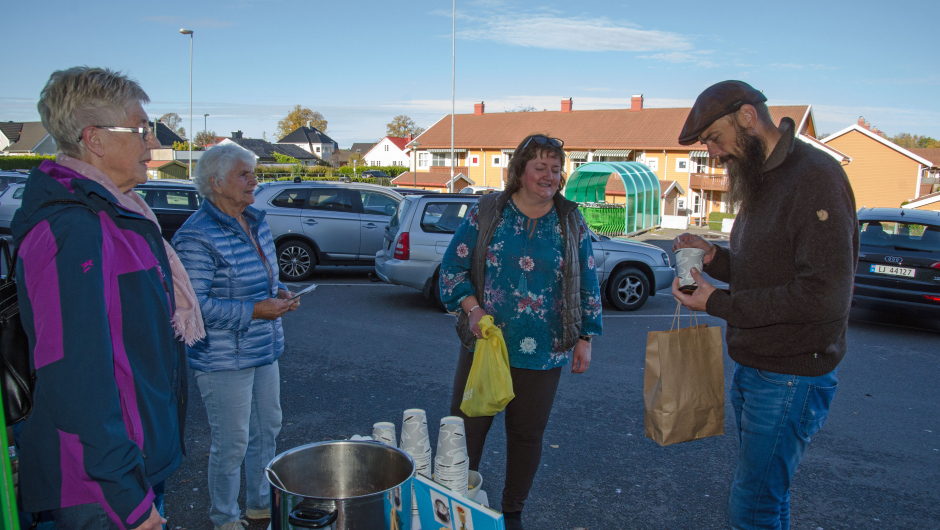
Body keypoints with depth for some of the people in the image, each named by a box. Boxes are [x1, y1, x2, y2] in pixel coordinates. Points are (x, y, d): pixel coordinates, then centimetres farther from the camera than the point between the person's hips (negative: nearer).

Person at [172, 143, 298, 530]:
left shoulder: (256, 223, 8)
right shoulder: (197, 236, -18)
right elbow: (192, 304, -22)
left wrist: (279, 293, 0)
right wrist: (252, 311, -24)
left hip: (264, 352, 8)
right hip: (223, 359, -8)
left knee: (267, 430, 19)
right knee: (232, 444, 4)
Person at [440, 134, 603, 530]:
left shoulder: (572, 223, 5)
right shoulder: (486, 213, 0)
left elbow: (588, 285, 9)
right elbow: (452, 266, 2)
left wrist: (585, 338, 6)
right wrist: (471, 308, -13)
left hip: (544, 352, 1)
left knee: (527, 434, 12)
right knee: (467, 427, 5)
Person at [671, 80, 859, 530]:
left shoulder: (814, 176, -18)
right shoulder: (759, 180, 14)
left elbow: (825, 294, -24)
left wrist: (718, 303, -20)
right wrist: (715, 257, 2)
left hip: (792, 378, -9)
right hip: (751, 367, 9)